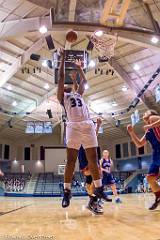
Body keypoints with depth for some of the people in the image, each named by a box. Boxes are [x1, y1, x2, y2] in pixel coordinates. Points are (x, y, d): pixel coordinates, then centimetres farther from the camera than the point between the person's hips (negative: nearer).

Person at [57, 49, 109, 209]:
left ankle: (99, 189, 11)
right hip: (73, 126, -4)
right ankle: (67, 192, 0)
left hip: (88, 125, 5)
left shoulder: (78, 94, 31)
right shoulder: (62, 96, 16)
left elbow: (84, 81, 36)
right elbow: (61, 77, 11)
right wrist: (63, 59, 15)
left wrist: (79, 68, 45)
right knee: (71, 159, -7)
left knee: (93, 158, 4)